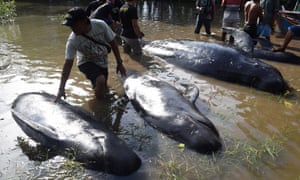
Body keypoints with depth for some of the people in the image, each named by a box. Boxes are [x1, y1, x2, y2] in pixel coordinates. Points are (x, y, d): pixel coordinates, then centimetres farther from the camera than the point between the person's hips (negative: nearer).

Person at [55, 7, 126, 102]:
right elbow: (68, 64, -24)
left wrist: (119, 63, -8)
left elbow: (113, 43, -11)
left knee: (104, 89, 15)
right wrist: (61, 89, -29)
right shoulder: (72, 40, -28)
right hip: (86, 62, -3)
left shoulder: (101, 25, -25)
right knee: (101, 80, -32)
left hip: (102, 62, 3)